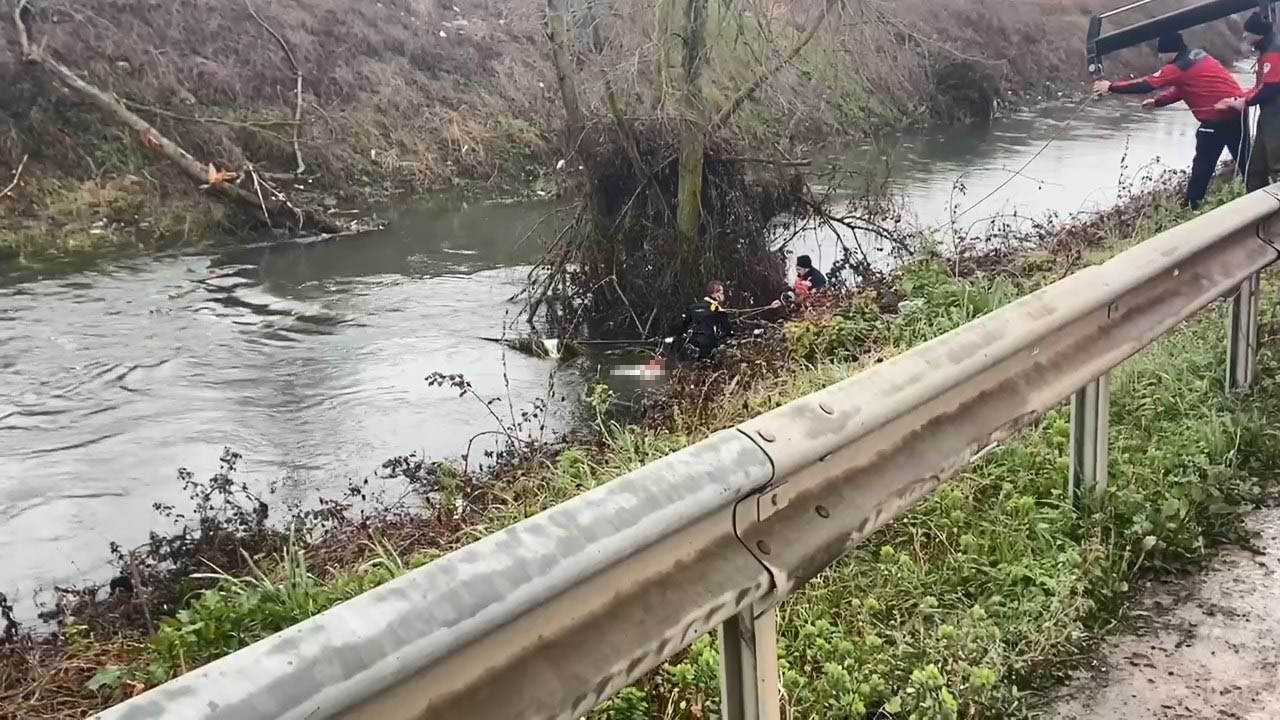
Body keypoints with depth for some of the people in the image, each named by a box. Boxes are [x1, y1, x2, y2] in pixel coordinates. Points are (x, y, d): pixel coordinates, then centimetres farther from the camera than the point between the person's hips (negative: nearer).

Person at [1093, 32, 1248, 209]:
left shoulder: (1179, 68, -15)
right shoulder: (1198, 56, 12)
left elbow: (1146, 85, -14)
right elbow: (1182, 89, 19)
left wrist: (1110, 87, -8)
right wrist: (1157, 101, 11)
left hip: (1218, 118, -9)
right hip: (1238, 110, 9)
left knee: (1203, 164, 2)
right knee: (1244, 159, 17)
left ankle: (1191, 205, 7)